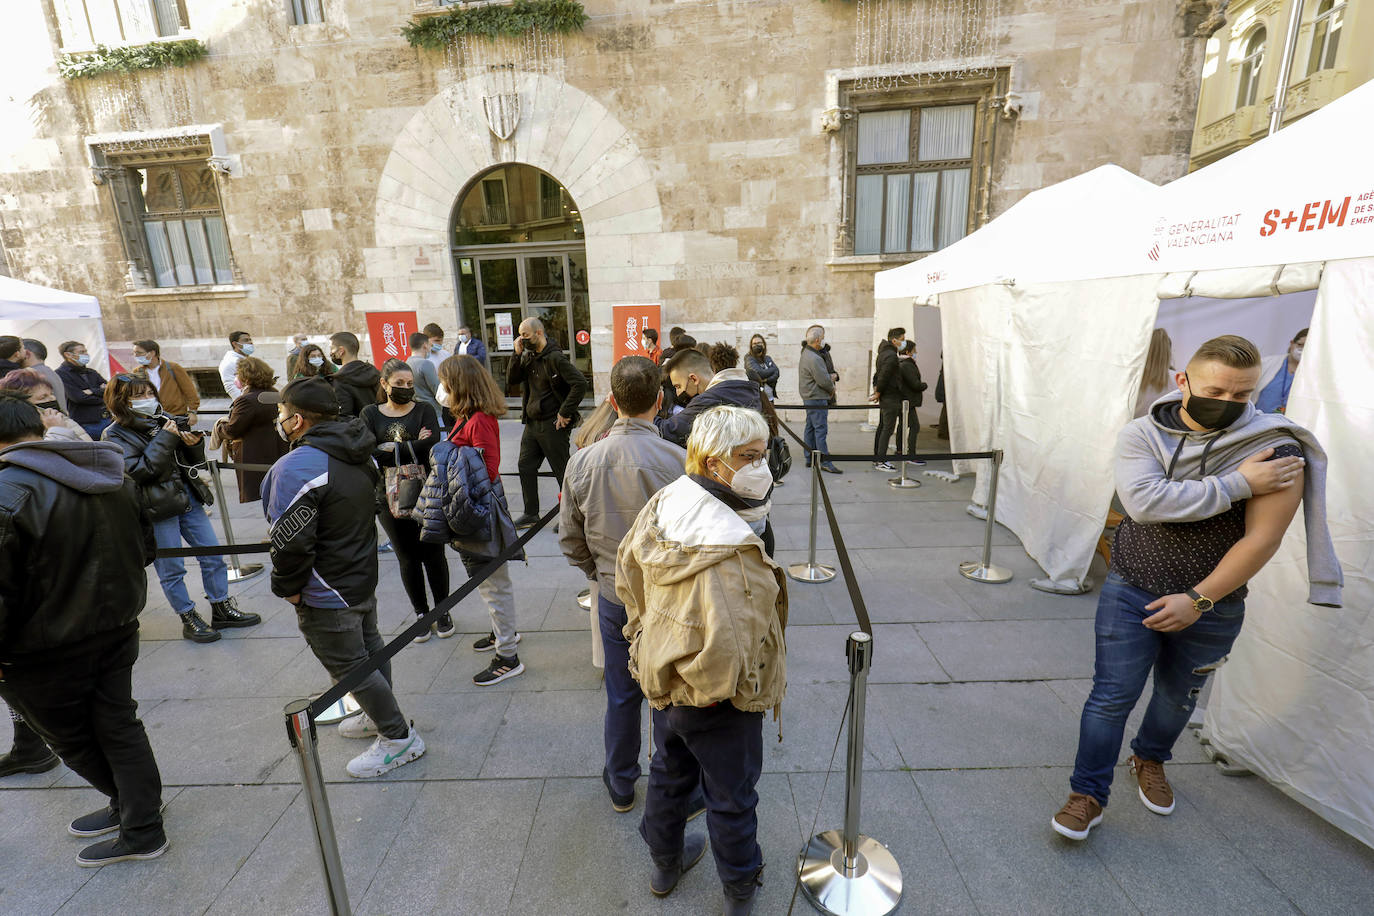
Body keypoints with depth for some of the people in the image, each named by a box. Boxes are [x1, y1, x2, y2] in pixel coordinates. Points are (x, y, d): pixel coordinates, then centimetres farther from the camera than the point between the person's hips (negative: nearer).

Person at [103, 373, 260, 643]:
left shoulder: (163, 419, 10)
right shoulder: (116, 435, -6)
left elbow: (194, 461, 14)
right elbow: (140, 470, -18)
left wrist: (193, 444, -8)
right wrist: (165, 439, -21)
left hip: (188, 497, 5)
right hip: (157, 509, -5)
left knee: (213, 556, 9)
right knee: (171, 570, 5)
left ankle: (222, 610, 21)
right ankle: (189, 620, 18)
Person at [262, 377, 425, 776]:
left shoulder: (297, 467, -26)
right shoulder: (359, 455, 2)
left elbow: (291, 543, -25)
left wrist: (288, 588, -9)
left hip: (326, 595, -9)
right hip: (364, 576, 9)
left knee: (349, 665, 6)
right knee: (369, 647, 24)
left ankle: (398, 737, 18)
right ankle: (381, 715, 43)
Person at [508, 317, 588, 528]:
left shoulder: (556, 358, -15)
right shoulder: (528, 356, 10)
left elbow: (580, 384, -23)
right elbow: (512, 379, 8)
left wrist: (565, 412, -20)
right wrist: (517, 355, -5)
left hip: (552, 425, -8)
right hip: (532, 423, 9)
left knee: (562, 470, 2)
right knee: (526, 466, 13)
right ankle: (531, 514, 26)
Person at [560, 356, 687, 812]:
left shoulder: (583, 462, -10)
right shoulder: (678, 460, -20)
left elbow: (570, 538, 1)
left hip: (614, 598, 2)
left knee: (621, 695, 21)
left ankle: (620, 785, 42)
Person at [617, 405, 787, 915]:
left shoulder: (661, 504, -11)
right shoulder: (729, 546, -36)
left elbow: (627, 571, 3)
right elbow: (725, 644, -40)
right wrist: (716, 688, -18)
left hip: (663, 682, 7)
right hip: (718, 702, -7)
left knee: (668, 775, 30)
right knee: (731, 797, 22)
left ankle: (665, 864, 58)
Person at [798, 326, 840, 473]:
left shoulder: (807, 353, 14)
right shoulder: (814, 358, -20)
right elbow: (824, 381, -20)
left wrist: (830, 376, 2)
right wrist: (832, 388, -1)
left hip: (809, 398, 11)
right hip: (817, 399, -11)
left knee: (810, 428, 13)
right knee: (820, 429, -9)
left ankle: (809, 459, 20)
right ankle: (825, 461, -7)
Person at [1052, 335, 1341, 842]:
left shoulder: (1277, 450, -11)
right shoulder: (1142, 434, -9)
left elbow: (1261, 539, -14)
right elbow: (1143, 501, -24)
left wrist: (1198, 599, -16)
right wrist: (1236, 484, -24)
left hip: (1212, 606, 1)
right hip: (1131, 592, -1)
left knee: (1177, 696, 22)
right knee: (1112, 696, 2)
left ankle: (1150, 759, 50)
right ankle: (1087, 796, 18)